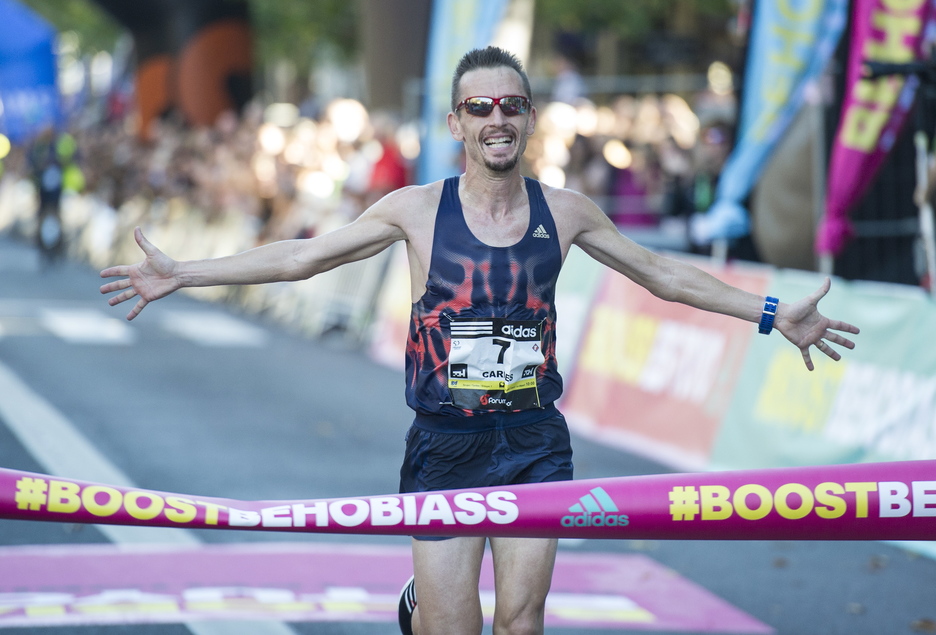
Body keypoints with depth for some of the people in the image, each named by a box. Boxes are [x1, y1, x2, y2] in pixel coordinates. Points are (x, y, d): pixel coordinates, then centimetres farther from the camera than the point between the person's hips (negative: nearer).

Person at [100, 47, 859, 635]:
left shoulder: (564, 212, 2)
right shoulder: (416, 210, -4)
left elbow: (664, 274, 12)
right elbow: (300, 256, -1)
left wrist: (772, 313, 11)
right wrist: (180, 275, -4)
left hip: (535, 444, 2)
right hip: (446, 446, -2)